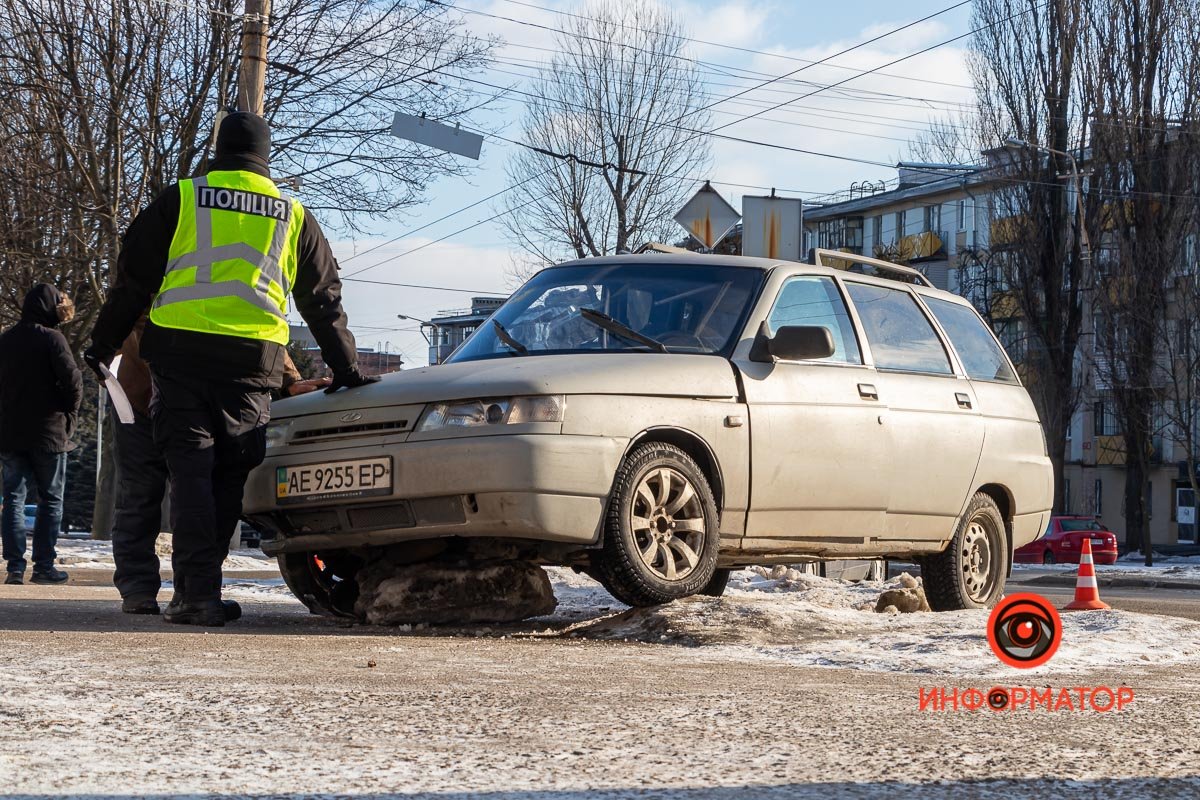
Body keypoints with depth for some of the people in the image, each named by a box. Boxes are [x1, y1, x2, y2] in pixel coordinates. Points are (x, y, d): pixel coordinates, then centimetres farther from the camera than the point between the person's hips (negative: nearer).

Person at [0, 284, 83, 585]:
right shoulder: (51, 338, -10)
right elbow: (72, 379, -15)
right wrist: (69, 415, 0)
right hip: (48, 432, -4)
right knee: (51, 499, 5)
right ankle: (44, 566, 2)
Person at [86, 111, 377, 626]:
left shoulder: (181, 199, 7)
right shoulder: (292, 216, 14)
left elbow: (133, 279, 7)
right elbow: (324, 300, 17)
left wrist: (103, 344, 15)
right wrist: (347, 370, 23)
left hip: (179, 353, -1)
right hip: (251, 364, 1)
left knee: (189, 469, -1)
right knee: (229, 477, 10)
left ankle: (197, 591, -10)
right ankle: (200, 583, 11)